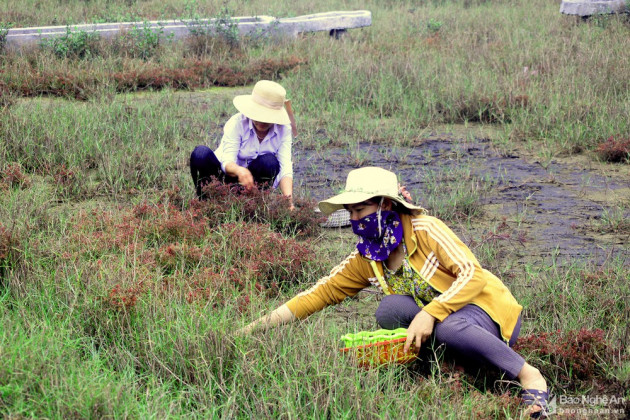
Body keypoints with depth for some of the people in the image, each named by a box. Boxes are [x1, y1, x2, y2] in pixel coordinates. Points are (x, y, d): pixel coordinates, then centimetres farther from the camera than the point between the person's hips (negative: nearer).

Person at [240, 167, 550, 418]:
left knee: (449, 328, -40)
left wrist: (430, 313, -34)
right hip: (441, 323, 5)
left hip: (491, 310, -5)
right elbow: (321, 293, 3)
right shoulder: (366, 259, 3)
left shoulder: (424, 229, -14)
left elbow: (472, 275, -22)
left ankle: (529, 376, -24)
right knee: (390, 309, -21)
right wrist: (261, 326, -6)